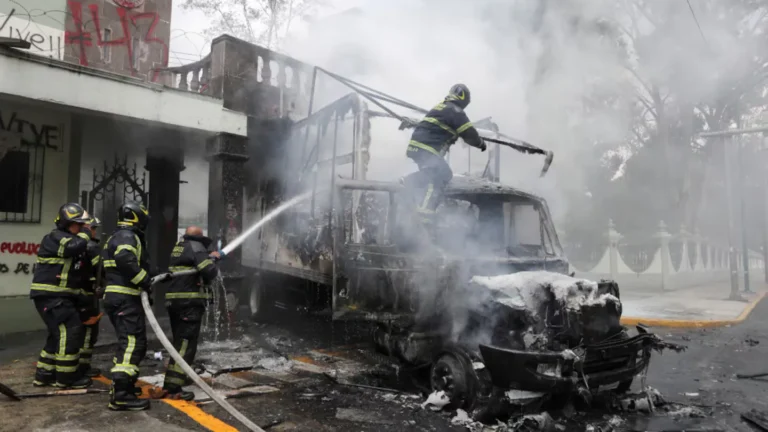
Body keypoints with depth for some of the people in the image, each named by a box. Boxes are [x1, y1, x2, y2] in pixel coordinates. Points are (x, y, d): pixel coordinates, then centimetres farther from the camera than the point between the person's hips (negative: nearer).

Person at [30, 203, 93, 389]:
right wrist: (85, 233, -14)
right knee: (71, 330, -12)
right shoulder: (55, 238, -11)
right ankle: (66, 377, -3)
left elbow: (78, 270, 19)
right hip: (49, 295, -10)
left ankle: (44, 374, 26)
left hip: (61, 296, 11)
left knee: (61, 333, 15)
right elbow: (75, 246, -32)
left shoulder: (71, 240, 19)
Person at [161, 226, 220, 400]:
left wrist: (210, 257, 29)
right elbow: (209, 272, -18)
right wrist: (213, 263, 2)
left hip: (174, 300, 9)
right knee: (185, 344, -8)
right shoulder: (195, 246, -8)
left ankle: (172, 381, 27)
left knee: (180, 341, 18)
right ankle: (173, 387, -11)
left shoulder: (178, 247, 18)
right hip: (189, 302, -9)